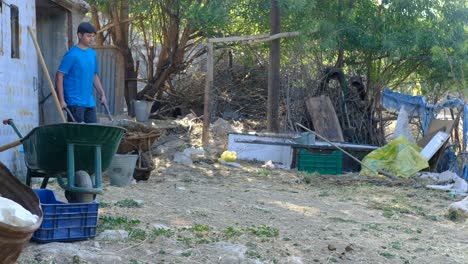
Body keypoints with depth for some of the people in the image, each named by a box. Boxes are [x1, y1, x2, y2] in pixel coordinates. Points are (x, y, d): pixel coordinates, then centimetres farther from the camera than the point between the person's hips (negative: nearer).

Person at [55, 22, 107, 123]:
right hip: (75, 102, -7)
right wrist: (61, 100, -16)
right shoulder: (72, 55, -11)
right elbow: (59, 76, -12)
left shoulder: (92, 54, 10)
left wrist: (102, 94, 14)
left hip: (90, 102, 7)